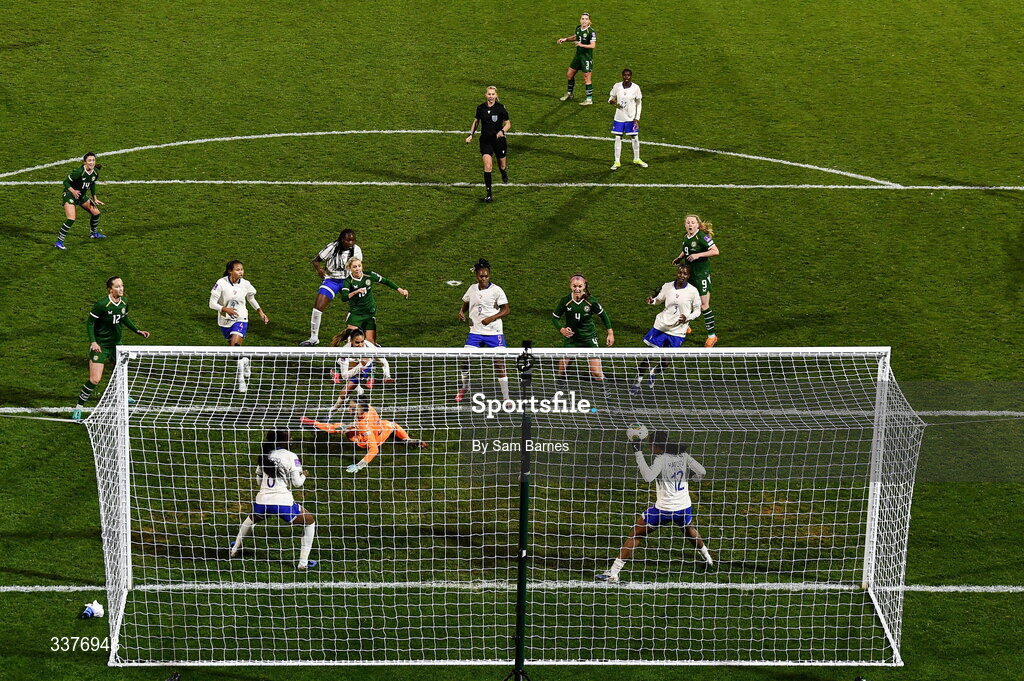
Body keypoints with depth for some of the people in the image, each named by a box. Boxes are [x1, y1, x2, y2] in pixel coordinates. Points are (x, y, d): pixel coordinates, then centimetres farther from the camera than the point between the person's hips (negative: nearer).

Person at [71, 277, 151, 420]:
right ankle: (79, 407, -1)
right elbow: (90, 323, -15)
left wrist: (138, 331, 12)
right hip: (100, 345, -7)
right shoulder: (102, 304, -23)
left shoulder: (124, 302, -1)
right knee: (95, 379, -15)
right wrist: (93, 342, -25)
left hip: (116, 343, 7)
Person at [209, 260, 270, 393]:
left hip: (240, 319, -1)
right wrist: (225, 309, -28)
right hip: (225, 321, 1)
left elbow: (251, 298, 15)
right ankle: (245, 362, 48)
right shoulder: (221, 283, -14)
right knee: (233, 348, 15)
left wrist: (260, 312, 9)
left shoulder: (245, 284, -7)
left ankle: (241, 379, -19)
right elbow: (212, 303, -12)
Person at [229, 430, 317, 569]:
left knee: (251, 519, 39)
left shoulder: (265, 455, 8)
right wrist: (304, 475, 15)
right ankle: (303, 562, 10)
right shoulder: (291, 457, -8)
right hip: (283, 503, -5)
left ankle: (234, 550, 50)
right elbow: (296, 483, -6)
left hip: (262, 501, 5)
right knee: (310, 522, 16)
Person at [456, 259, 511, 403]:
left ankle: (506, 397, 1)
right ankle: (463, 389, 25)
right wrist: (461, 312, 1)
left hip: (494, 333, -4)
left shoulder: (496, 290, -7)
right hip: (475, 332, 4)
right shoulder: (472, 288, 6)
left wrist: (491, 318, -20)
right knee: (466, 361, 0)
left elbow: (506, 310, -6)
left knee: (499, 364, -7)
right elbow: (465, 303, 23)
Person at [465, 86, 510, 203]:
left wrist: (502, 131, -20)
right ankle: (489, 194, -12)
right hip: (485, 141, 1)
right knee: (487, 165, -15)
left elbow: (508, 123, -1)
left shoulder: (500, 108, -9)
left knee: (502, 166, 12)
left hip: (499, 140, -1)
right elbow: (476, 121, 16)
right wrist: (471, 135, 7)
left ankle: (504, 174, 53)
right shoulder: (481, 108, -1)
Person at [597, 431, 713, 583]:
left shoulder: (661, 459, -17)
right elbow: (701, 472, 2)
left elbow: (648, 477, -33)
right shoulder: (683, 456, 0)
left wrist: (638, 453, -27)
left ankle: (613, 573, -2)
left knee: (635, 535, 3)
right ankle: (707, 558, 55)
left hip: (664, 509, -6)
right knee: (689, 529, 39)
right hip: (684, 507, 6)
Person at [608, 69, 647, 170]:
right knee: (618, 138, 4)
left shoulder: (635, 88, -8)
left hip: (631, 118, -1)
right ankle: (617, 162, 12)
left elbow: (639, 103, -1)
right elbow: (611, 97, 7)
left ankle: (636, 159, 27)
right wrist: (612, 101, -20)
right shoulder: (617, 86, -5)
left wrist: (637, 118, -6)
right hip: (619, 117, 1)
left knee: (635, 138, 7)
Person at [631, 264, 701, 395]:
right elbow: (658, 299, 14)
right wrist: (652, 301, -10)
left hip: (677, 332, -1)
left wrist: (687, 318, -18)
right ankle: (638, 382, 16)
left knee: (666, 361, 4)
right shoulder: (667, 286, -1)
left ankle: (654, 373, 37)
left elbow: (697, 311, 1)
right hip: (661, 326, 1)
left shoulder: (692, 291, -7)